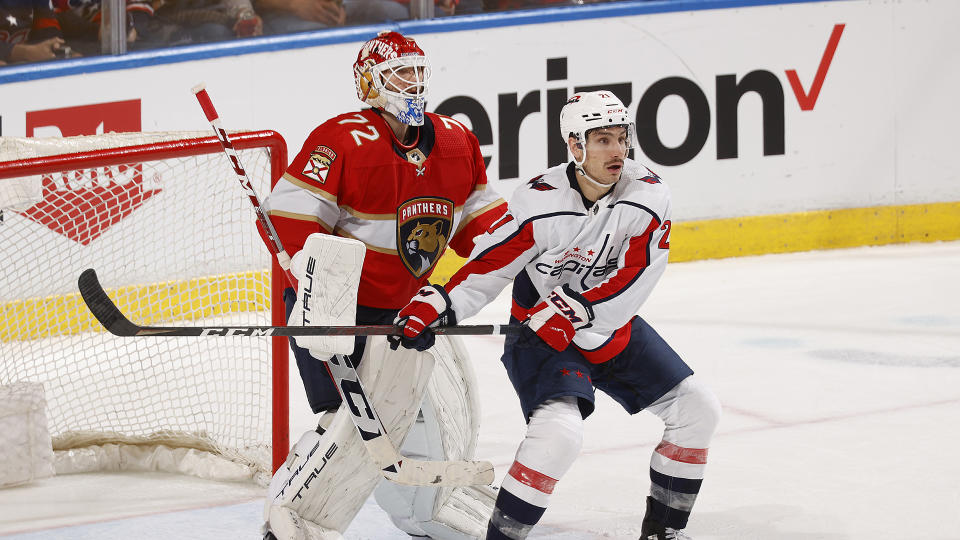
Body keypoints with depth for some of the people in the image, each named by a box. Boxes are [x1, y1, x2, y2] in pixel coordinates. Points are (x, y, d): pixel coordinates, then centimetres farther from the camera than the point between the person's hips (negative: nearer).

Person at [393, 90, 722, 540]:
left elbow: (632, 282, -19)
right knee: (559, 432, -28)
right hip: (541, 338, -5)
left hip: (614, 330, 5)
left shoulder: (648, 195, -13)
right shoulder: (539, 203, -22)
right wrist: (439, 304, -29)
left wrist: (576, 310, -29)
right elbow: (489, 265, -17)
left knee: (697, 409, 5)